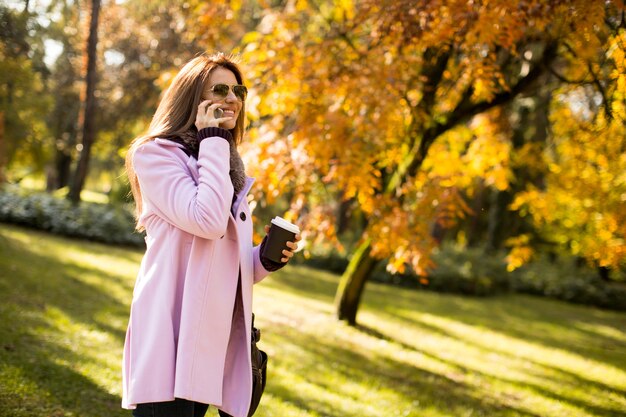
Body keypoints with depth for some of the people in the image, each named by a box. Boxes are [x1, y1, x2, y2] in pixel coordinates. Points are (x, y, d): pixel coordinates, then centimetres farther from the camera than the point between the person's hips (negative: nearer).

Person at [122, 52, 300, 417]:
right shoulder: (156, 154, -3)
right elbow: (207, 220, -20)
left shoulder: (230, 171, 19)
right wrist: (213, 142, -10)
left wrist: (267, 259, 1)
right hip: (170, 336, -7)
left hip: (212, 339, 7)